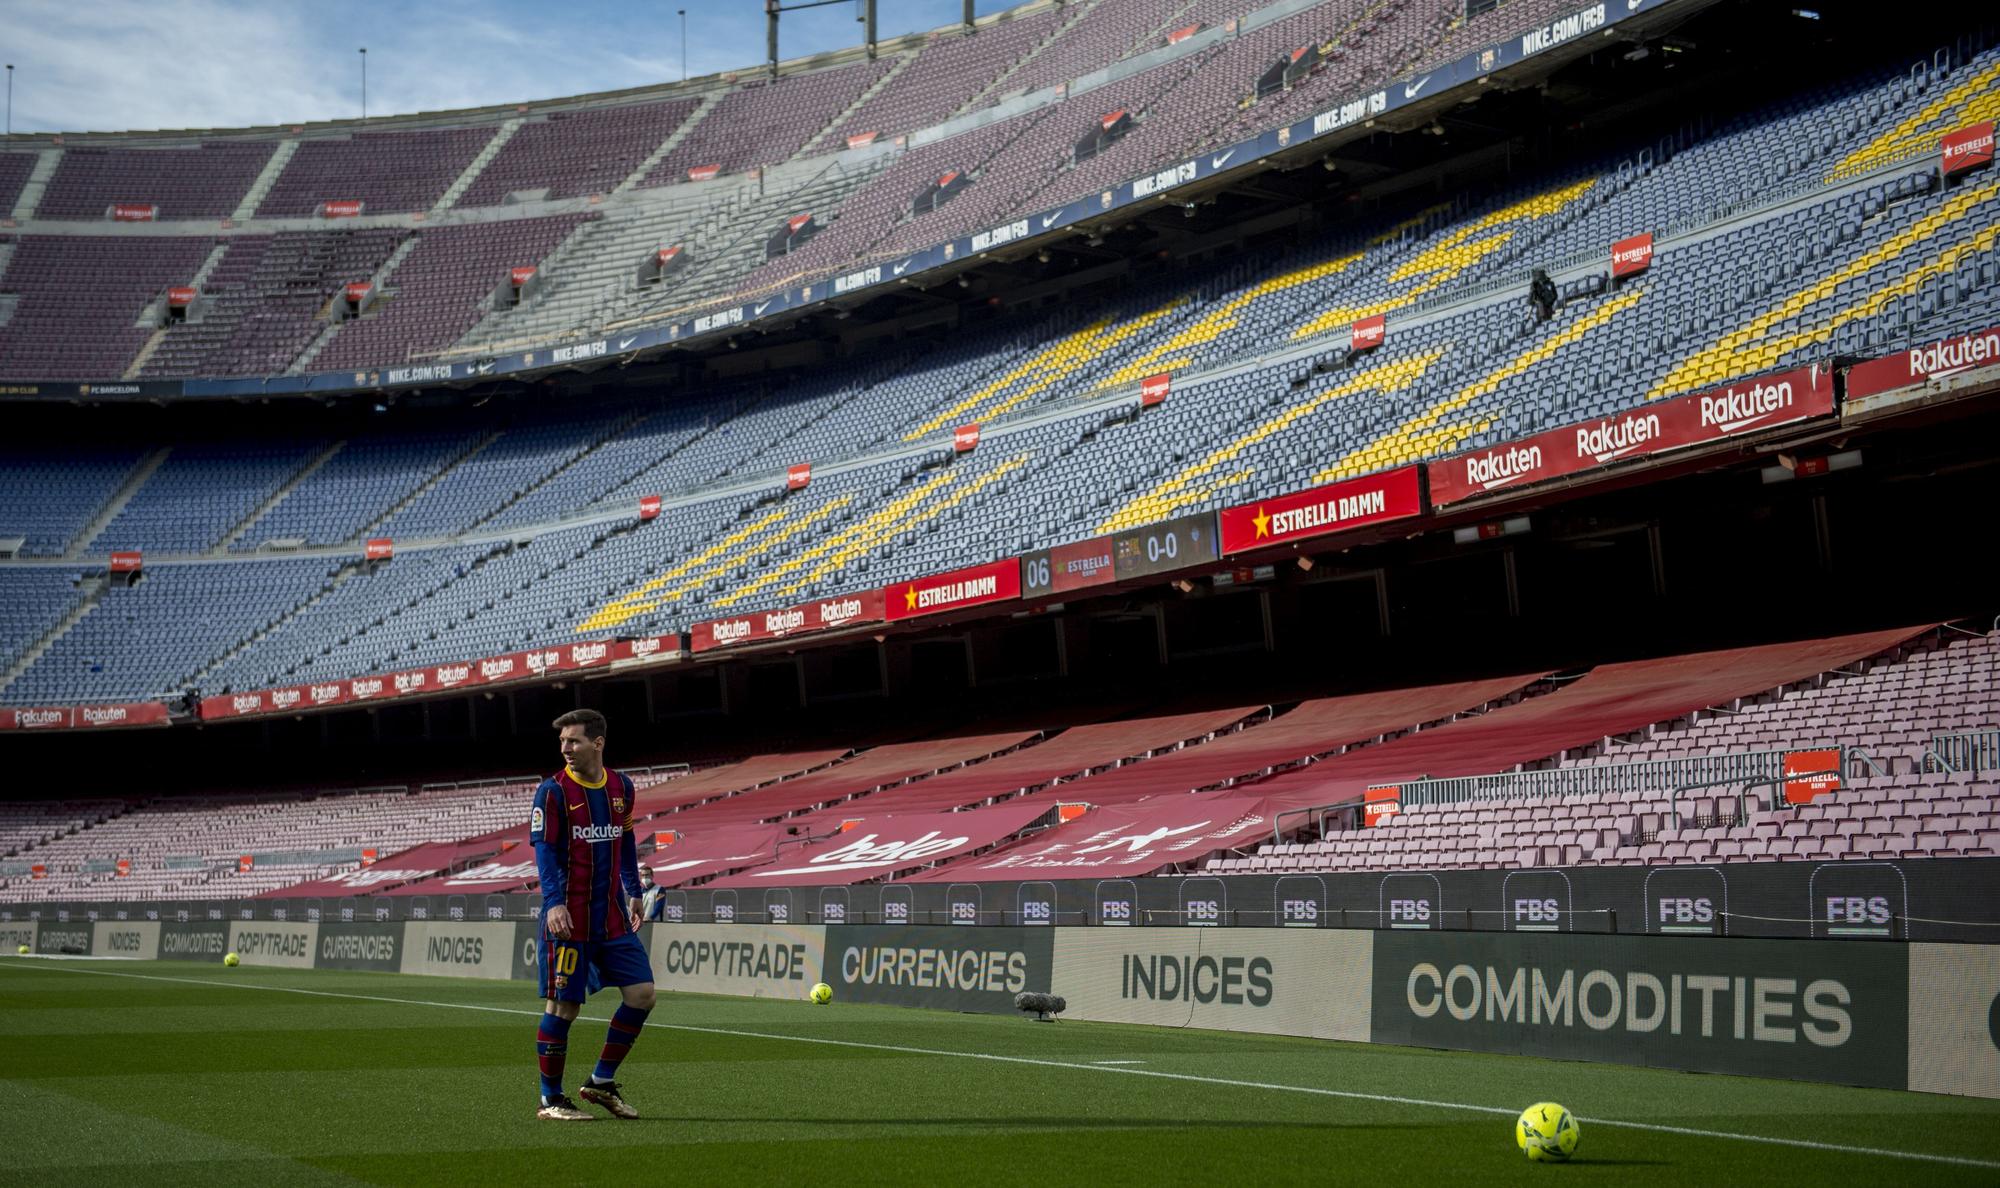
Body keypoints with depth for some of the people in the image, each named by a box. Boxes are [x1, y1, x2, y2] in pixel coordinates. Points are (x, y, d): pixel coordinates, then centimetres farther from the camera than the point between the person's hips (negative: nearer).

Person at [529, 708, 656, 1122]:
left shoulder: (621, 787, 9)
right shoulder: (553, 790, -7)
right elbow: (544, 851, -12)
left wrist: (632, 892, 21)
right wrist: (554, 903, -23)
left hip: (612, 915, 6)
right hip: (568, 918, -5)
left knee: (642, 993, 1)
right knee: (562, 1006, -2)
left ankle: (602, 1082, 16)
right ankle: (550, 1100, 11)